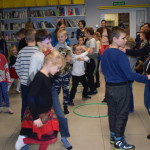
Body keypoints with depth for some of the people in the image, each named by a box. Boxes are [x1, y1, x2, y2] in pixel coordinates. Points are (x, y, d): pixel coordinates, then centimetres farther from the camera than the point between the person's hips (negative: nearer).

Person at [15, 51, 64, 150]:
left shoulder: (49, 77, 4)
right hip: (39, 114, -8)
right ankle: (24, 139, 15)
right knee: (49, 138, -1)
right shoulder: (39, 77, -23)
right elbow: (31, 98, -24)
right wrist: (35, 117, -23)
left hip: (47, 112, 9)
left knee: (47, 139, 13)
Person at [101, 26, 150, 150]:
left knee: (112, 112, 18)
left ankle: (113, 135, 32)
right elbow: (129, 74, -27)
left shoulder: (105, 53, 3)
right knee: (122, 114, 5)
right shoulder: (120, 54, -23)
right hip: (121, 88, -8)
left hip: (109, 86, 8)